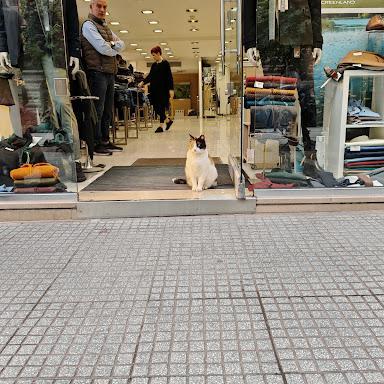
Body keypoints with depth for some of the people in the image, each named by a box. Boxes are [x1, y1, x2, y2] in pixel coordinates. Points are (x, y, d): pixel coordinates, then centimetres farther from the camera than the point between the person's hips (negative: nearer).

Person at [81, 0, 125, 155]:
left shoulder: (106, 27, 24)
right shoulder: (88, 25, -2)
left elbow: (122, 44, 15)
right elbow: (102, 48, -13)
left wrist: (112, 44, -4)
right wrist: (114, 51, 5)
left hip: (110, 73, 9)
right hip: (97, 72, -8)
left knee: (108, 110, 9)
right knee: (97, 110, -8)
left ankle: (105, 141, 16)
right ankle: (96, 144, -5)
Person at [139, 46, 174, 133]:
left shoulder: (165, 63, -4)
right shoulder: (154, 65, 15)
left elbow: (169, 77, -8)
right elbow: (150, 76, 11)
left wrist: (171, 89, -14)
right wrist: (143, 82, -4)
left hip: (163, 88, -7)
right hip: (154, 88, 7)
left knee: (161, 107, -7)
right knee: (155, 107, 4)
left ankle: (161, 126, -1)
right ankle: (168, 120, 21)